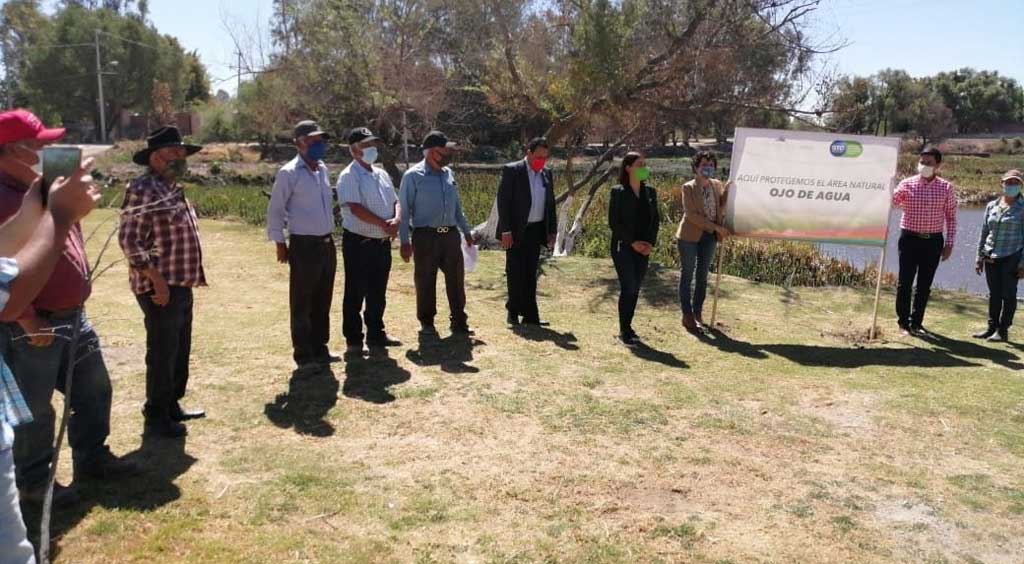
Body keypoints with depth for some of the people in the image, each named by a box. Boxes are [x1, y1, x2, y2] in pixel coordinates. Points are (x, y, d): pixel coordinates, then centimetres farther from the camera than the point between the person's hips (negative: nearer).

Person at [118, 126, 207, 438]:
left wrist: (190, 276, 17)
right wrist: (157, 280, -22)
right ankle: (156, 418, 12)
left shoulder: (171, 189, 15)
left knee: (180, 351, 18)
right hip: (161, 288, -10)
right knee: (162, 354, 0)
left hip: (181, 286, 10)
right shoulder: (144, 190, -16)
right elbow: (130, 240, -21)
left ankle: (172, 406, 32)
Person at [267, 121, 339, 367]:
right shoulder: (289, 173, -10)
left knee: (323, 301, 14)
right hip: (304, 245, -7)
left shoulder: (323, 170, 10)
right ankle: (303, 355, 11)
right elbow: (275, 210, -7)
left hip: (327, 243, 7)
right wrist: (279, 243, -8)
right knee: (302, 303, 2)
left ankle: (320, 349, 26)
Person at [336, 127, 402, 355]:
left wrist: (396, 220, -8)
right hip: (359, 242, -7)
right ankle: (353, 340, 9)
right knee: (355, 294, 1)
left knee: (378, 293, 15)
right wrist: (384, 224, -18)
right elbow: (355, 208, -20)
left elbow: (395, 202, 13)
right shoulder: (349, 176, -10)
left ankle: (376, 334, 27)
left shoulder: (381, 174, 14)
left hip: (382, 242, 7)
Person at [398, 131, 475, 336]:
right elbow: (404, 209, -7)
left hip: (450, 234, 5)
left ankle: (459, 322, 17)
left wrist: (466, 231, 19)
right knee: (425, 281, 5)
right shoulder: (413, 176, -7)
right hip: (425, 236, -5)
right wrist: (404, 241, -11)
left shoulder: (448, 173, 11)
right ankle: (426, 323, 19)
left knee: (456, 278, 7)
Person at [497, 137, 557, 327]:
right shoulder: (512, 171, -7)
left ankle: (529, 315, 13)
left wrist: (552, 231, 10)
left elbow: (550, 204, 15)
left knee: (530, 274, 8)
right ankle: (513, 311, 14)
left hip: (536, 231, 5)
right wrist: (506, 231, -15)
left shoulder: (547, 174, 10)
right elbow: (503, 201, -10)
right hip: (516, 231, -5)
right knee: (516, 272, 0)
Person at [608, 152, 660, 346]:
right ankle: (624, 331, -2)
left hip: (644, 248, 5)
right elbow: (613, 221, -8)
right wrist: (632, 242, -13)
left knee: (635, 289, 7)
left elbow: (655, 219, 12)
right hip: (623, 247, -5)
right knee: (628, 287, -10)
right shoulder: (618, 192, -4)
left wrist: (651, 243, -2)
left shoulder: (650, 192, 10)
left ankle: (628, 328, 16)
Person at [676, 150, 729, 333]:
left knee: (702, 277, 11)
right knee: (687, 276, 1)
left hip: (709, 237, 5)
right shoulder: (688, 188, -9)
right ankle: (687, 316, 7)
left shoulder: (718, 186, 7)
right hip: (690, 236, -5)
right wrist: (716, 227, -19)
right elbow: (691, 214, -17)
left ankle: (697, 313, 21)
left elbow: (722, 207, 15)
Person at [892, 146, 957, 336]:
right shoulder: (907, 184, -1)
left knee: (924, 285, 9)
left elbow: (951, 217, 6)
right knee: (905, 283, 2)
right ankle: (904, 322, 13)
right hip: (910, 239, -1)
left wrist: (949, 243, 2)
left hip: (933, 242, 2)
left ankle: (916, 323, 21)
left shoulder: (946, 187, 2)